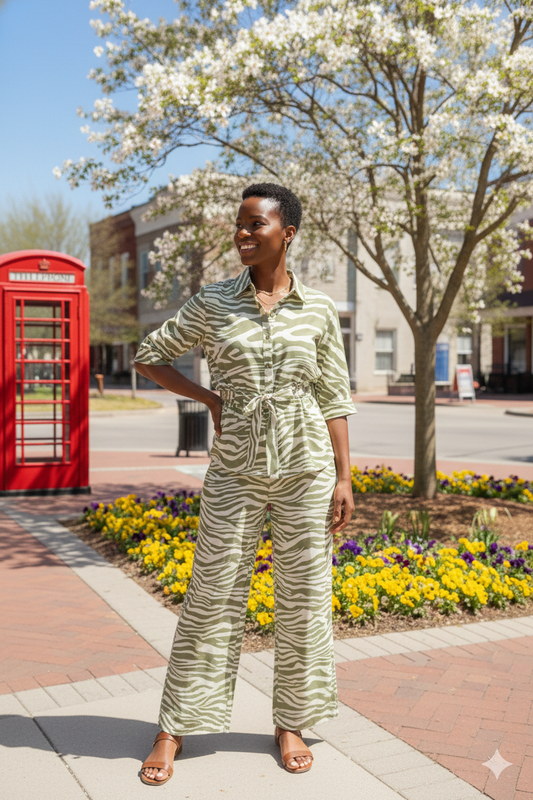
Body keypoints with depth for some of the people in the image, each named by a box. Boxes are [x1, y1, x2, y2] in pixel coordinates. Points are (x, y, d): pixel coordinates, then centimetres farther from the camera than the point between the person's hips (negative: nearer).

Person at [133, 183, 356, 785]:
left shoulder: (318, 309, 1)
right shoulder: (212, 303, 0)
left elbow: (334, 398, 4)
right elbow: (148, 356, 10)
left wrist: (344, 477, -1)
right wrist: (209, 399, 0)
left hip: (306, 465, 1)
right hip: (236, 470, 0)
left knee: (303, 598, 7)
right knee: (211, 597, 5)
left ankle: (290, 723, 27)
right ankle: (174, 730, 21)